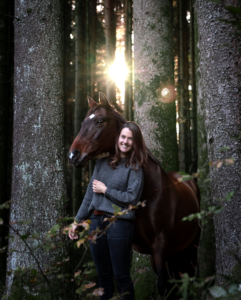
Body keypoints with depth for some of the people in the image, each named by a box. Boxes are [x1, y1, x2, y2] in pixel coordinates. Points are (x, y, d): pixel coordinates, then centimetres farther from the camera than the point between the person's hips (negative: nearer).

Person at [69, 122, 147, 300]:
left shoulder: (135, 168, -5)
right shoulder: (103, 162, 10)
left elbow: (132, 198, -14)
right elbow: (90, 194, 15)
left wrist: (105, 190, -9)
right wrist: (78, 220, 16)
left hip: (119, 224, -5)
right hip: (96, 222, 5)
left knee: (121, 276, 0)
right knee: (103, 275, 14)